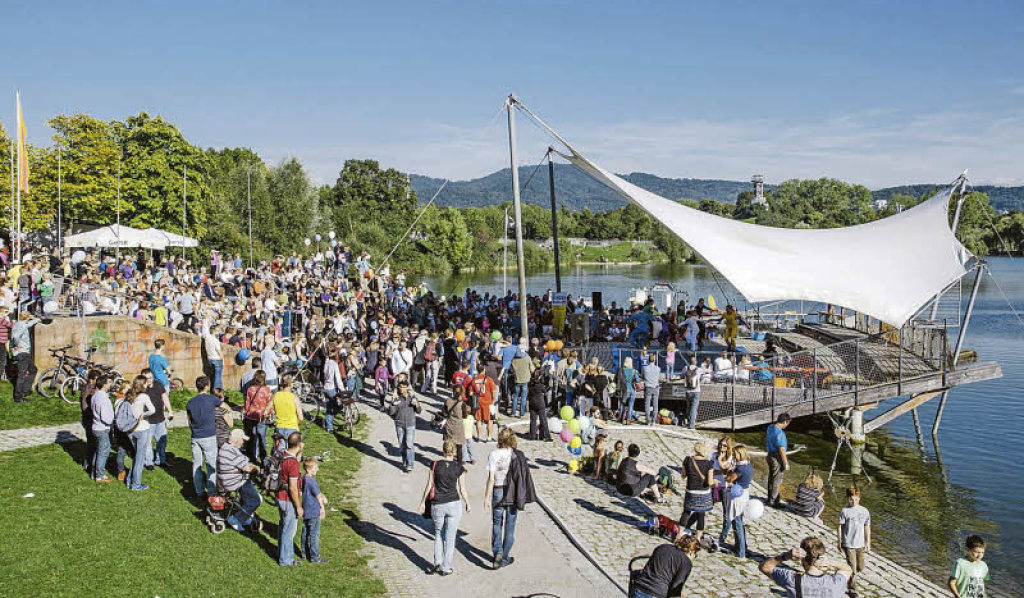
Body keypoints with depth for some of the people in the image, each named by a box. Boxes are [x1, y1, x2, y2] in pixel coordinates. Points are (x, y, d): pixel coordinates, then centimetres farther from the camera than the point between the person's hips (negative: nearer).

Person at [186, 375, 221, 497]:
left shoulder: (190, 402, 5)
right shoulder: (212, 399, -8)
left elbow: (189, 423, 13)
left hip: (195, 437, 4)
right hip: (209, 437, -4)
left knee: (196, 464, 10)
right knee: (211, 465, 3)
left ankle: (199, 491, 15)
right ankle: (212, 491, 5)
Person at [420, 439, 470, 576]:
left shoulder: (435, 465, -5)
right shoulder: (459, 469, -6)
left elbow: (429, 485, -2)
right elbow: (462, 489, -1)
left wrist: (423, 502, 9)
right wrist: (467, 503, 15)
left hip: (437, 505, 1)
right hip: (454, 504, -1)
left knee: (438, 534, 20)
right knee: (450, 537, 9)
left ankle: (438, 562, 7)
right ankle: (446, 568, 13)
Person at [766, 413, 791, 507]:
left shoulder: (770, 427, 1)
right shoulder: (779, 433, -27)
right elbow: (781, 450, -23)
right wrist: (786, 463, -16)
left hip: (770, 455, 9)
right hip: (777, 457, -9)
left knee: (771, 477, 20)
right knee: (777, 480, 3)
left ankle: (771, 498, 33)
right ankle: (772, 501, 11)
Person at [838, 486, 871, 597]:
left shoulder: (864, 511, 0)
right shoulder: (845, 511, -9)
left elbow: (867, 527, 7)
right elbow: (840, 527, -3)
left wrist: (868, 543, 9)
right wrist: (839, 543, -1)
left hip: (860, 544, 4)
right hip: (848, 544, -4)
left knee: (860, 568, 15)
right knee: (852, 568, -3)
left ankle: (849, 576, 44)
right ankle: (851, 588, 15)